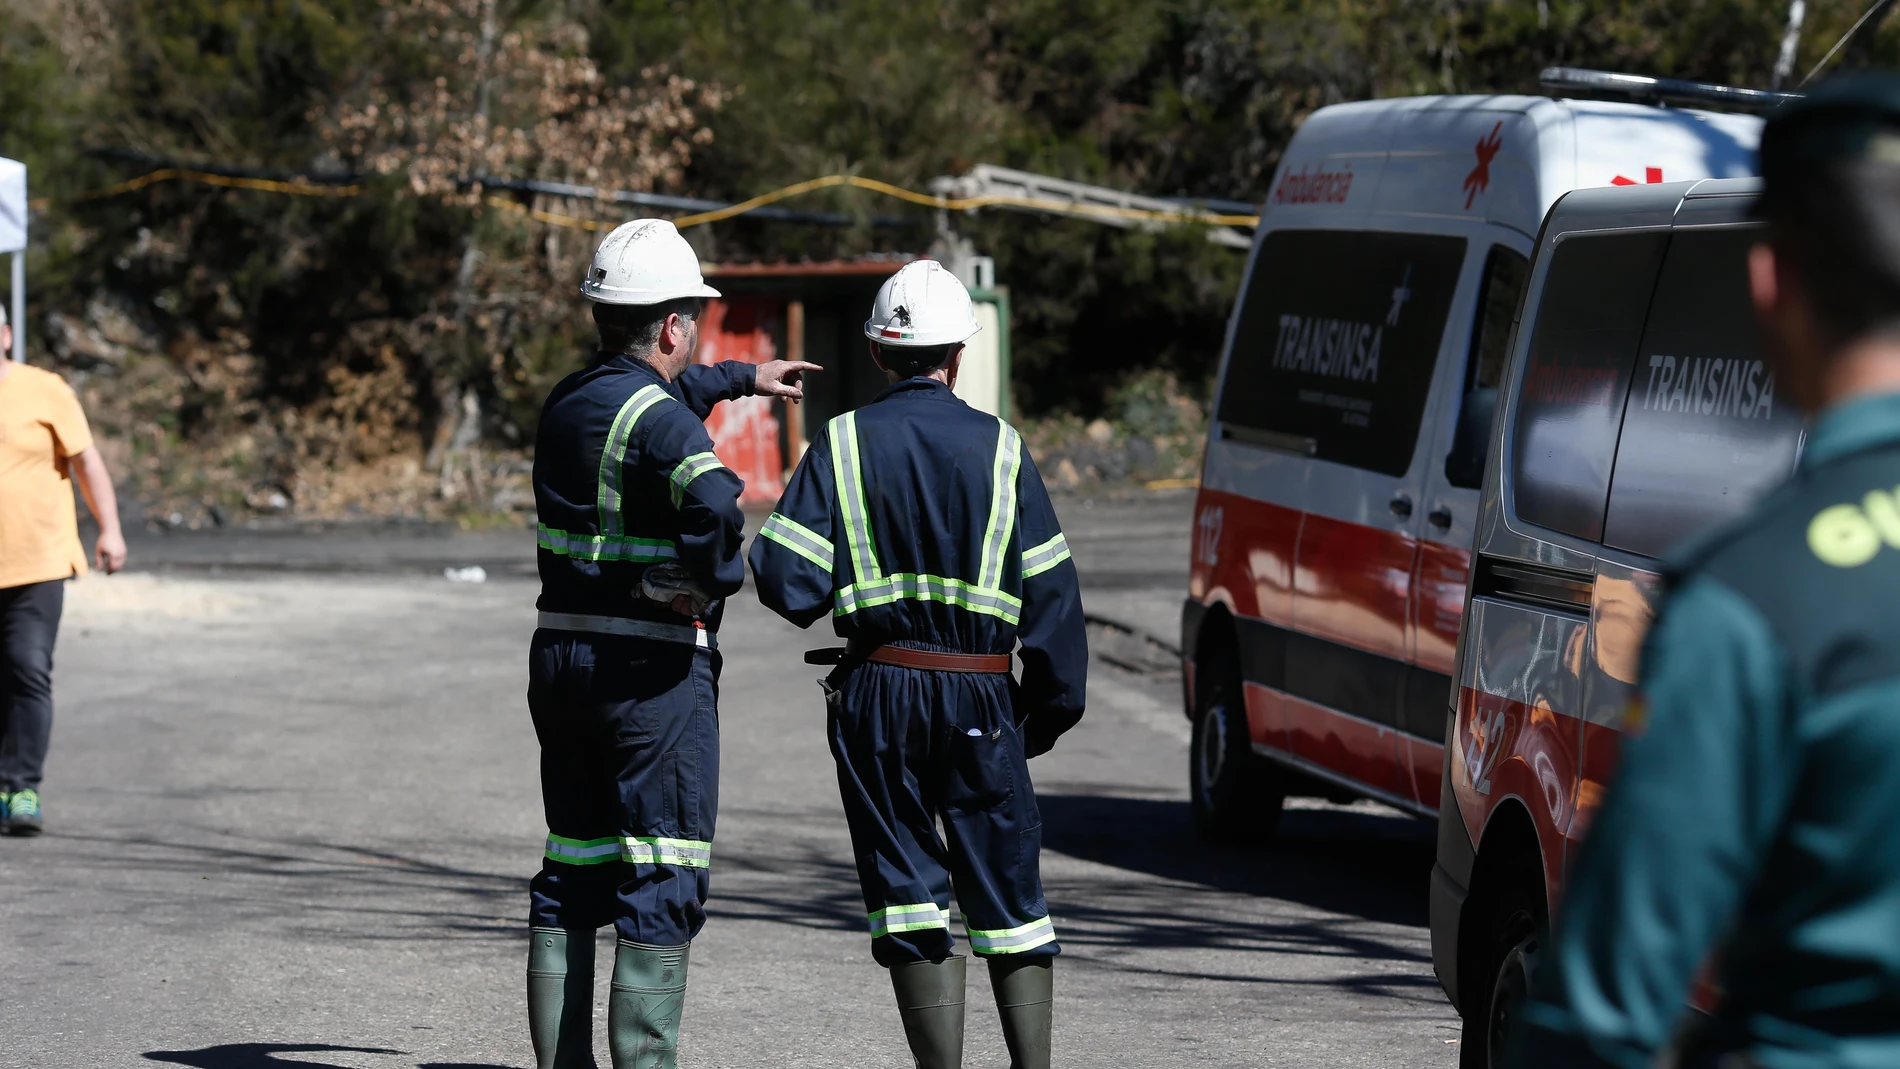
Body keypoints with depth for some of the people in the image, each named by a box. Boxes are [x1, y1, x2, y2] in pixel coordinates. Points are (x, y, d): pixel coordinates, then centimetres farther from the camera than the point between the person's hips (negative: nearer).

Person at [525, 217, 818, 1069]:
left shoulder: (568, 400, 11)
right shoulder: (662, 420, -16)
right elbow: (712, 499, -37)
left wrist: (742, 378, 48)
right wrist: (718, 578, -17)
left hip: (560, 652, 8)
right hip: (652, 667, -8)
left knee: (571, 873, 13)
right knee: (662, 882, -4)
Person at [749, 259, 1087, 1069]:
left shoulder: (842, 444, 0)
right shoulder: (999, 448, 1)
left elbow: (787, 583, -7)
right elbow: (1051, 592, 0)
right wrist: (1053, 706, 7)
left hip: (877, 696, 0)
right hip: (981, 699, 0)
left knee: (908, 895, 5)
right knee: (1006, 891, 9)